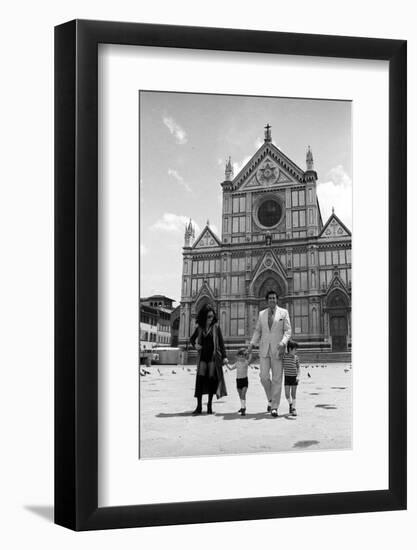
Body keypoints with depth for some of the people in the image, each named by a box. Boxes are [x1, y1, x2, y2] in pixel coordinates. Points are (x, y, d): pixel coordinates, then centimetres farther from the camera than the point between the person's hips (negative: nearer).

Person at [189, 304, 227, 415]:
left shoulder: (216, 327, 0)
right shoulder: (199, 328, 5)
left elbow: (221, 342, -1)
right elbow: (192, 339, 21)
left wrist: (224, 356, -8)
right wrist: (195, 345, 0)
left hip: (213, 356, -2)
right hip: (202, 357, 2)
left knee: (212, 379, 0)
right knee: (200, 379, -7)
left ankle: (210, 405, 10)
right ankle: (199, 406, -5)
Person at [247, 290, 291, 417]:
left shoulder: (283, 313, 5)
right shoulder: (262, 314, 13)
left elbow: (288, 331, 1)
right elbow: (257, 330, 16)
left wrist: (283, 342, -17)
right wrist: (252, 343, 1)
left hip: (277, 349, -2)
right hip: (264, 349, 2)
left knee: (277, 379, -3)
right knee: (264, 376, -6)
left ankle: (274, 407, 2)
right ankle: (271, 399, 19)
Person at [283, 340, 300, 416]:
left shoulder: (296, 357, -1)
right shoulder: (284, 356, -5)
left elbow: (298, 367, 2)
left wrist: (298, 376, -11)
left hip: (294, 377, 0)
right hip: (287, 377, 0)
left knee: (293, 393, 2)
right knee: (287, 394, 0)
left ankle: (293, 408, 8)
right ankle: (290, 404, 27)